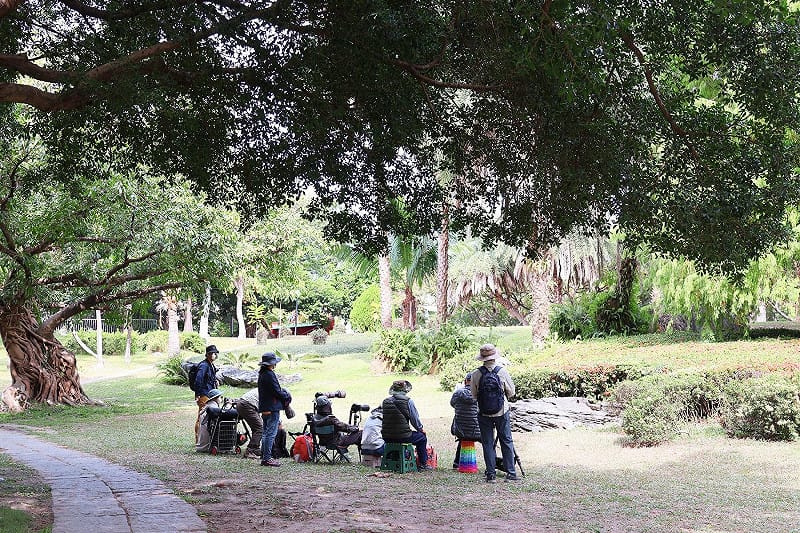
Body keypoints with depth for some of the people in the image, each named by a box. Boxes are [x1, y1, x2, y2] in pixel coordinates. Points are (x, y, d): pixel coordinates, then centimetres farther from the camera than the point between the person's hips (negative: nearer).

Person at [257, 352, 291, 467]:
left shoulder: (262, 374, 13)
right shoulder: (270, 375, -18)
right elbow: (277, 392, -18)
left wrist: (283, 393, 12)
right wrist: (287, 396, -2)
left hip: (264, 409, 10)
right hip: (272, 409, -10)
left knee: (266, 433, 16)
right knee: (271, 433, -6)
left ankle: (264, 456, 21)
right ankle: (267, 458, -5)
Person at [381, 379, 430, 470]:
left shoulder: (385, 401, 5)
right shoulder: (408, 401, -9)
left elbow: (384, 418, 12)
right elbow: (415, 419, -5)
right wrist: (420, 429, 17)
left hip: (387, 437, 5)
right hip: (403, 436, -5)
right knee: (422, 437, 23)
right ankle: (422, 464, 26)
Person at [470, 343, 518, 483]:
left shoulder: (476, 374, -11)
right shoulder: (502, 372, -12)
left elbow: (474, 395, 0)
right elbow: (512, 392, -1)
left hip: (484, 413, 0)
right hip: (502, 412, 0)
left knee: (487, 444, 8)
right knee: (506, 442, 10)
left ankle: (491, 475, 7)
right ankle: (511, 473, 10)